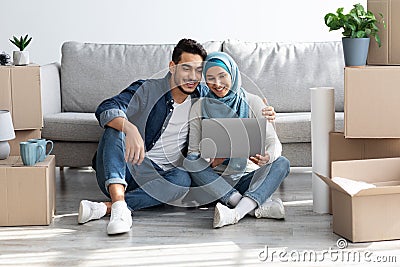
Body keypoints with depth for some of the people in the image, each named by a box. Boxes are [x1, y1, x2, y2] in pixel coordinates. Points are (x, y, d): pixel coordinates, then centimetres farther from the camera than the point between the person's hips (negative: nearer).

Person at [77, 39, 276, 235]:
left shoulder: (202, 96, 9)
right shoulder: (147, 90, -7)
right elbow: (106, 109, -22)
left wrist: (261, 115, 0)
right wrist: (130, 129, -44)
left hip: (159, 177, 3)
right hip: (122, 171, -3)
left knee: (182, 180, -32)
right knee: (116, 126, -31)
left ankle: (106, 208, -39)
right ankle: (119, 202, -49)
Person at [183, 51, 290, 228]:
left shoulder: (253, 103, 1)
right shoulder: (199, 108, 2)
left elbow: (273, 141, -6)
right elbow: (193, 152, -1)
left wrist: (267, 157, -31)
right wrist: (210, 161, -25)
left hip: (249, 177, 0)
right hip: (216, 179, 0)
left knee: (282, 163, -25)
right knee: (190, 163, -28)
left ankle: (237, 212, -42)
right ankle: (258, 207, -36)